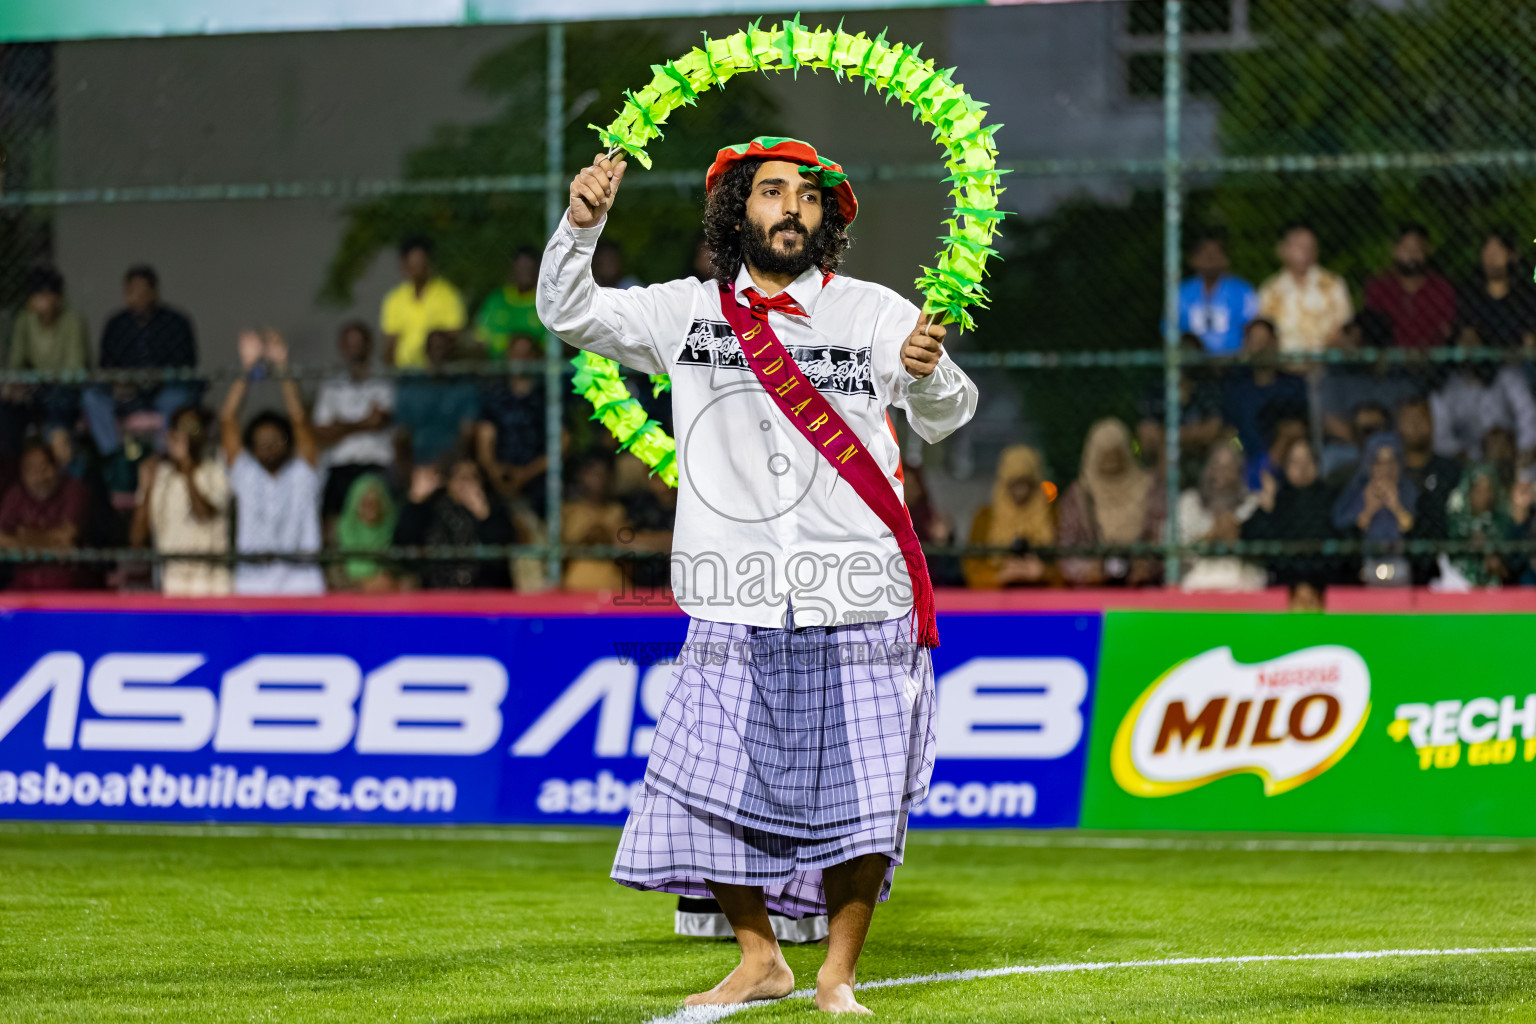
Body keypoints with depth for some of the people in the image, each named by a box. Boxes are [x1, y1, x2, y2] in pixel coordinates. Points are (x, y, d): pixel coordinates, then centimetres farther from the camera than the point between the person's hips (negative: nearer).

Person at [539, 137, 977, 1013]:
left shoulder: (874, 314, 2)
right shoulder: (691, 312, 9)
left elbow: (945, 419, -4)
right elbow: (569, 313, 12)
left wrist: (931, 376, -28)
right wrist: (582, 225, -6)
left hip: (859, 607, -2)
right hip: (736, 611, 2)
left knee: (859, 797, -2)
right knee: (715, 787, 0)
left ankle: (838, 974, 13)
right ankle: (761, 962, 18)